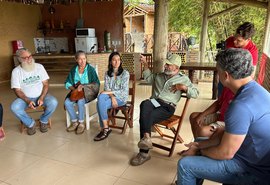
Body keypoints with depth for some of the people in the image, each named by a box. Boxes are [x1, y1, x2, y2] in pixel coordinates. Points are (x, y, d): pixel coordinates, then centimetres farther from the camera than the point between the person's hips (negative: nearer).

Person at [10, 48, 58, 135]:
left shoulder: (39, 66, -4)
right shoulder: (16, 71, -7)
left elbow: (46, 84, -5)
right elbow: (17, 90, -8)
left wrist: (42, 98, -19)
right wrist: (28, 101, -24)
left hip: (41, 96, 0)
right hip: (26, 98, 0)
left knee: (53, 102, -29)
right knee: (14, 107, -29)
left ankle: (43, 120, 1)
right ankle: (30, 123, -1)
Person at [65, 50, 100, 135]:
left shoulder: (90, 69, -5)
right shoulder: (73, 70, 7)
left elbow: (96, 83, -10)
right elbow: (67, 83, 10)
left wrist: (84, 86, -22)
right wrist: (74, 89, -11)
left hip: (88, 92, -4)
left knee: (80, 101, -33)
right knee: (67, 102, -23)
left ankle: (81, 124, -14)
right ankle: (75, 122, -5)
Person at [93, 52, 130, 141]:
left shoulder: (125, 73, -5)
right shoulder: (107, 73, 8)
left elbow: (124, 91, -11)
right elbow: (106, 88, 0)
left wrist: (110, 92, -19)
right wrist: (112, 97, -20)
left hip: (121, 97, -4)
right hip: (110, 95, 4)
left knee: (100, 104, -27)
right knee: (100, 97, -32)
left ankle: (105, 129, -10)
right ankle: (105, 128, -24)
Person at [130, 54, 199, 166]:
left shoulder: (183, 79, 14)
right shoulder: (159, 76, 29)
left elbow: (195, 94, 6)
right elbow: (148, 78, 40)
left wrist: (184, 87, -11)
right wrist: (145, 64, 30)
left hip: (167, 107, -4)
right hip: (154, 102, 4)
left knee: (145, 118, -32)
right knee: (144, 104, -35)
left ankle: (144, 153, -26)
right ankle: (146, 137, -40)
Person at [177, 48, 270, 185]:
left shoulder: (241, 106, -31)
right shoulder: (255, 89, 1)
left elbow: (225, 153, -23)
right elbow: (228, 133, 7)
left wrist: (198, 151, -5)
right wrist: (200, 145, 5)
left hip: (253, 170, -9)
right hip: (258, 159, 10)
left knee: (185, 164, -9)